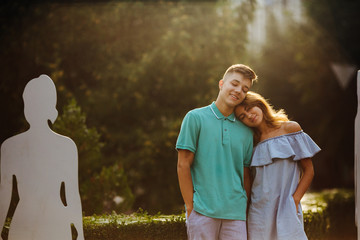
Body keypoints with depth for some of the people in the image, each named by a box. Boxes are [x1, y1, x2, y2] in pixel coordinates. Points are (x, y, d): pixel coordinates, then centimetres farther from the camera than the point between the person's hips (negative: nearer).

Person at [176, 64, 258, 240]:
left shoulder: (245, 131, 13)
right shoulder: (196, 118, 2)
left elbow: (245, 175, 16)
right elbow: (183, 165, -1)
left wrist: (246, 211, 7)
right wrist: (190, 207, -6)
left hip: (236, 213, 3)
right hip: (202, 212, -3)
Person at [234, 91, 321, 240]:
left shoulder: (290, 129, 4)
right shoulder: (252, 142, 11)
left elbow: (309, 171, 2)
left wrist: (294, 200, -8)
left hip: (287, 211, -2)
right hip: (258, 210, 3)